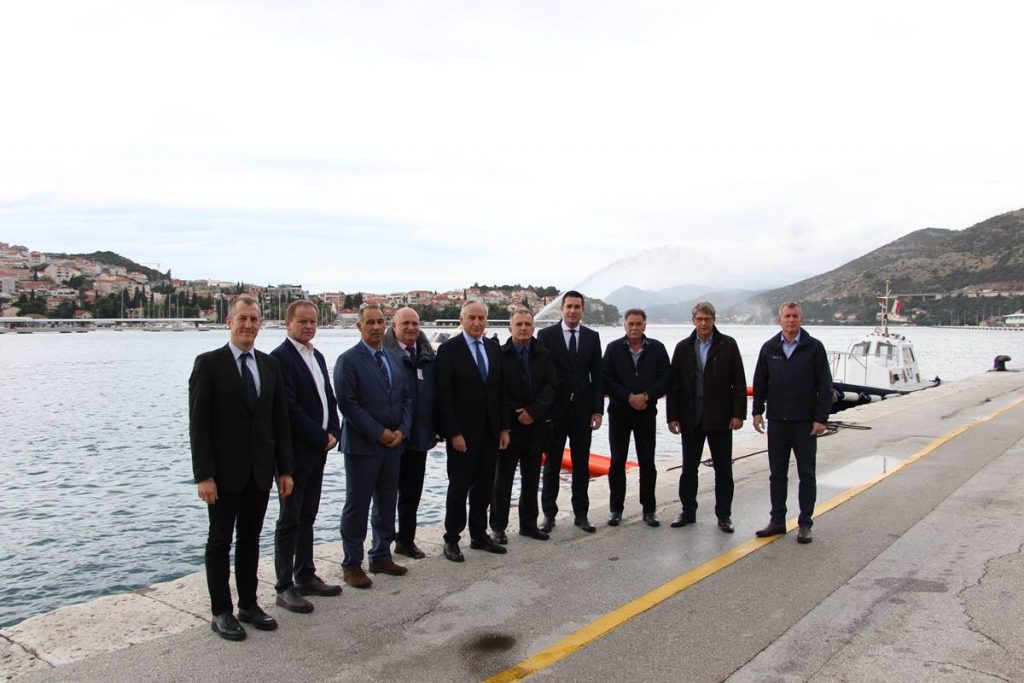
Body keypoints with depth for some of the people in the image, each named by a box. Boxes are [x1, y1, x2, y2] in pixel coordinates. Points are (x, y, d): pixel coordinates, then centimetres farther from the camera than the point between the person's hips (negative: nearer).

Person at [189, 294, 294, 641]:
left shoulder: (270, 365, 6)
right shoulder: (208, 363, -8)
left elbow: (280, 420, 8)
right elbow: (198, 423, -10)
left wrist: (285, 468, 5)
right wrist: (203, 475, -15)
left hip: (260, 471, 4)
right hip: (224, 471, -4)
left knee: (251, 539, 15)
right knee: (220, 541, 8)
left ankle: (249, 604, 28)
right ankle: (221, 612, 20)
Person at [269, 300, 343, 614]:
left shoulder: (317, 356, 13)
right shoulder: (280, 357, -14)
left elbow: (329, 399, 16)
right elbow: (289, 408, -20)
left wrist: (333, 432, 0)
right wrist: (321, 437, -14)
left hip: (318, 449, 8)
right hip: (295, 452, -8)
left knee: (307, 517, 16)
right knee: (290, 520, 1)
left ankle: (306, 576, 27)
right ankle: (285, 588, 10)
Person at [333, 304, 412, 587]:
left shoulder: (394, 358, 11)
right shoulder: (348, 360, -9)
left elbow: (406, 397, 12)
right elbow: (347, 403, -15)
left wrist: (402, 430, -4)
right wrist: (379, 433, -16)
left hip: (393, 444, 6)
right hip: (362, 445, -6)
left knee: (387, 503, 14)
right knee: (357, 505, 2)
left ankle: (381, 556, 27)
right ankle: (352, 565, 14)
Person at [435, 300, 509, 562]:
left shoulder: (494, 348, 9)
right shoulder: (449, 349, -8)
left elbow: (500, 390, 11)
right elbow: (444, 395, -11)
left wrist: (504, 427, 6)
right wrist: (454, 433, -15)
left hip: (490, 431, 5)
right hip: (463, 432, -5)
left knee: (484, 486, 12)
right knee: (459, 487, 4)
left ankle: (479, 535, 25)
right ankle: (452, 539, 16)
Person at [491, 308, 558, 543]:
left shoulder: (544, 356, 7)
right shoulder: (500, 355, -3)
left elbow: (551, 386, -1)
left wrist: (533, 411, -13)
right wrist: (514, 416, -12)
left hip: (535, 425, 4)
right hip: (509, 426, -3)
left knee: (531, 479, 11)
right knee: (503, 478, 4)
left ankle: (529, 524, 22)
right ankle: (499, 527, 12)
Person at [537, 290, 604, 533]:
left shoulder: (592, 337, 6)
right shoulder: (546, 335, -2)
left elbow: (597, 376, 5)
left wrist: (598, 410, -1)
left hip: (582, 410, 2)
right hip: (555, 410, -2)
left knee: (581, 465, 8)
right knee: (552, 464, 7)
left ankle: (581, 514, 19)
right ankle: (549, 514, 17)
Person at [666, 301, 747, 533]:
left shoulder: (728, 345, -1)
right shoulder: (683, 347, 3)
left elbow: (739, 382, -1)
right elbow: (673, 385, 3)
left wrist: (738, 413, -7)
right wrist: (672, 416, -2)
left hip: (720, 418, -1)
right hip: (691, 418, 2)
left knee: (723, 469, 6)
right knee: (689, 468, 10)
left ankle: (724, 515, 17)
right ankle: (688, 511, 22)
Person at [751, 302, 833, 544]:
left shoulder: (814, 347, -4)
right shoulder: (769, 348, 5)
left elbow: (825, 386, -5)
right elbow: (760, 382, 11)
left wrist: (821, 418, -10)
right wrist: (757, 411, 3)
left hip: (805, 423, -3)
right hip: (777, 422, 3)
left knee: (806, 475, 5)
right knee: (777, 473, 9)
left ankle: (805, 524, 14)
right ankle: (777, 521, 19)